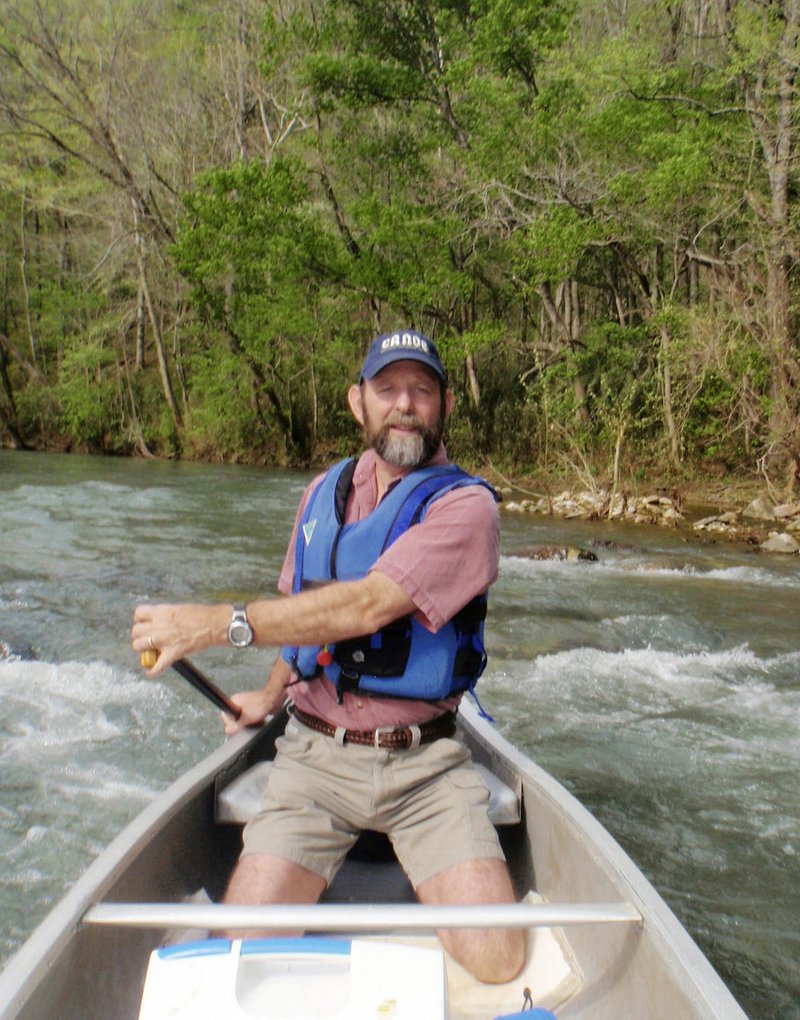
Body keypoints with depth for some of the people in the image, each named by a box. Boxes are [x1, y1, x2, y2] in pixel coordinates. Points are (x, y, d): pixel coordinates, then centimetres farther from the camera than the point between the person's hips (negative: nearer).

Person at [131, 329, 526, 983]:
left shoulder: (465, 505, -10)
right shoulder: (324, 492, 11)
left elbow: (368, 606, -24)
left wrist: (219, 623, -25)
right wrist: (270, 696, 28)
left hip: (424, 764, -3)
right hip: (316, 756, 4)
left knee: (496, 962, -12)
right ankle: (322, 902, 21)